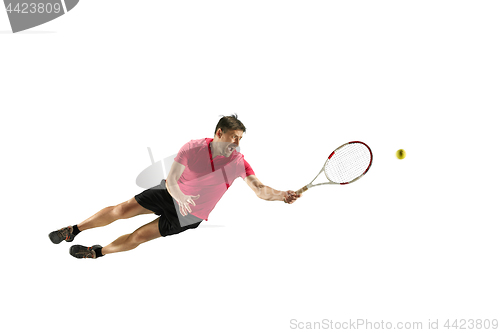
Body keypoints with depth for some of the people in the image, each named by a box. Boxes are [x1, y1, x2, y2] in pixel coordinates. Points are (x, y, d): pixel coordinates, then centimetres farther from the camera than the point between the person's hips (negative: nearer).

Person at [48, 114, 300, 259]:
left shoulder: (238, 162, -19)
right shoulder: (193, 148, -21)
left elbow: (261, 190, -25)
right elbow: (171, 181, -18)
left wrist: (282, 195, -44)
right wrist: (179, 195, -39)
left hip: (190, 215, 0)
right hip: (172, 194, 0)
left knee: (138, 237, -3)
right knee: (121, 210, -6)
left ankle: (98, 252, 25)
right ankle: (74, 230, 19)